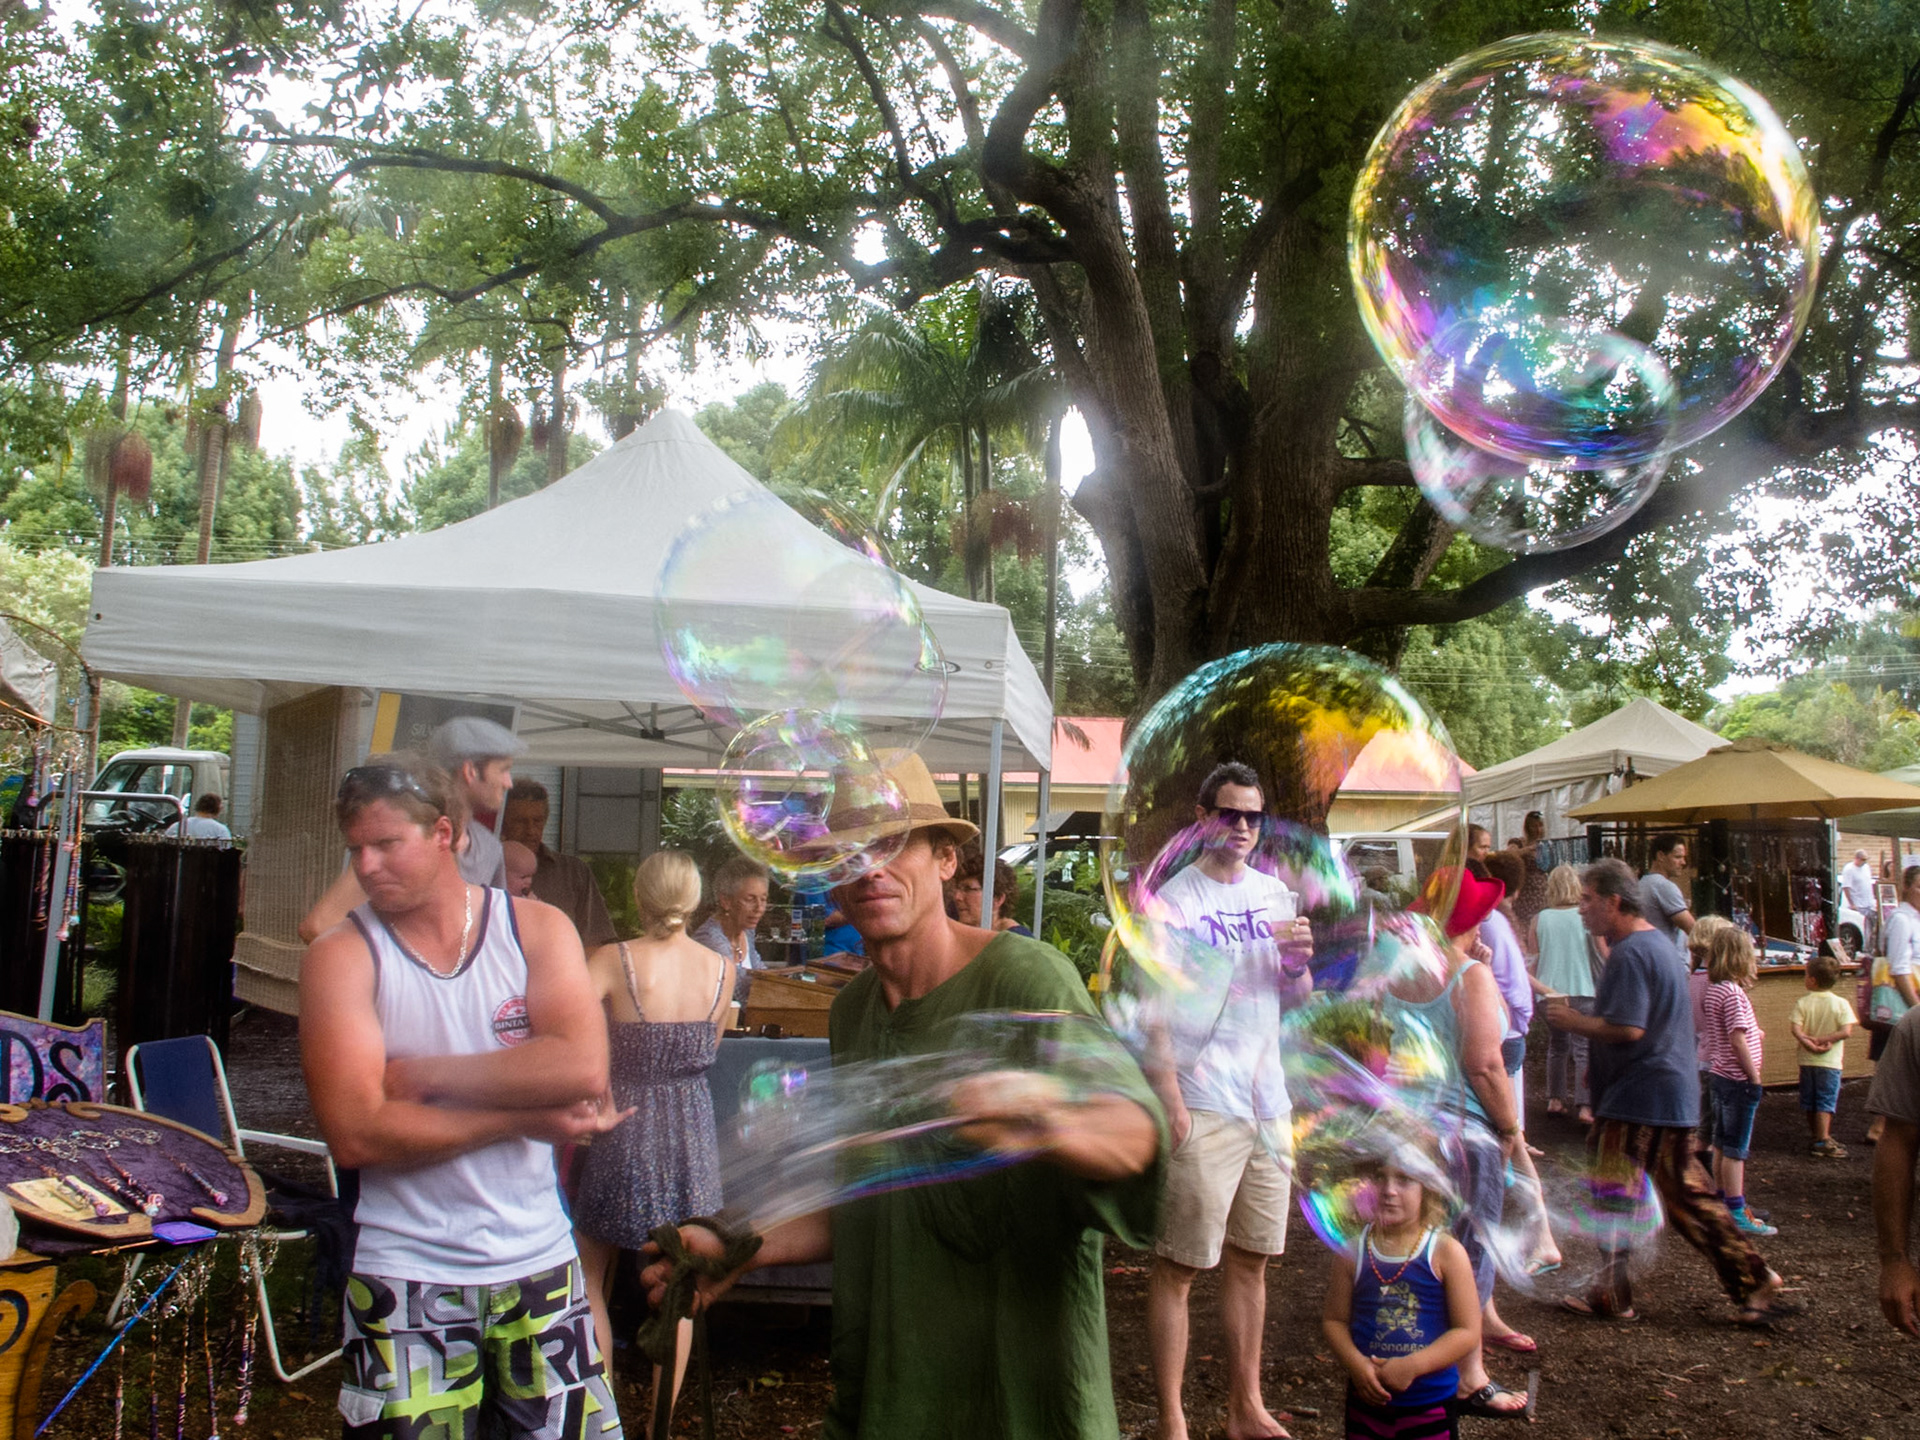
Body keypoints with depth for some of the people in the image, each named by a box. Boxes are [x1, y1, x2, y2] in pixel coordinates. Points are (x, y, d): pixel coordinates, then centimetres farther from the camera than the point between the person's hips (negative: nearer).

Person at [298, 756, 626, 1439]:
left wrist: (423, 1074, -16)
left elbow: (582, 1067, -16)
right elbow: (355, 1134, -17)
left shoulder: (536, 928, 0)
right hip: (407, 1281, -1)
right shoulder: (341, 956, -5)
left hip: (539, 1264, 2)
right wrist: (526, 1117, -16)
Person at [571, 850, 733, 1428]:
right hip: (692, 1133, 3)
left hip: (623, 1126, -3)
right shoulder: (722, 968, -4)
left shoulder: (613, 960, -14)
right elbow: (708, 1051, 7)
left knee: (589, 1281, 17)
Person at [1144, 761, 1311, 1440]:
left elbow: (1297, 998, 18)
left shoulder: (1274, 893, 11)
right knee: (1178, 1266, -2)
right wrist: (1169, 1102, -19)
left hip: (1268, 1103, 6)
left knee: (1251, 1257, 15)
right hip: (1203, 1109, -6)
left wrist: (1297, 963, -5)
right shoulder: (1174, 901, -7)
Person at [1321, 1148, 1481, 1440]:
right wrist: (1356, 1364, -17)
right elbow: (1334, 1319, 1)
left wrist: (1412, 1366, -19)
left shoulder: (1446, 1252, -10)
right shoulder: (1353, 1251, -4)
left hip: (1432, 1404, -2)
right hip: (1367, 1398, 2)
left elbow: (1468, 1331, -11)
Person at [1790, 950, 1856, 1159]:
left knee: (1810, 1103, 13)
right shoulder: (1841, 1003, -7)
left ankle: (1814, 1136, 24)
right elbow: (1846, 1031, -15)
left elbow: (1796, 1029, -15)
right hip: (1830, 1061, -2)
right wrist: (1824, 1039, -14)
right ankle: (1823, 1142, -6)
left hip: (1807, 1060, 2)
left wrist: (1808, 1043, -17)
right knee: (1826, 1102, 0)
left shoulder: (1802, 1003, -4)